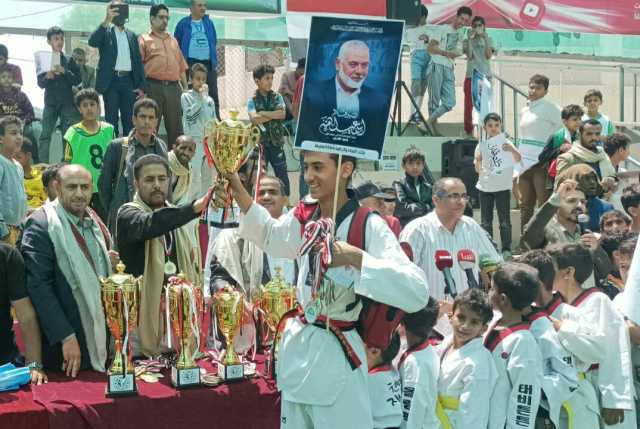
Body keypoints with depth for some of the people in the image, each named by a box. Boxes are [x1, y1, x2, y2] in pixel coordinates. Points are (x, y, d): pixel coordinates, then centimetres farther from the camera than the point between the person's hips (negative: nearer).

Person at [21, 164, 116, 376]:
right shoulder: (40, 225, -14)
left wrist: (110, 262, 3)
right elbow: (39, 286, -19)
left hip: (100, 335, 7)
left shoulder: (93, 220, 10)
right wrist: (66, 337, -23)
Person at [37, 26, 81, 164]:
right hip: (50, 102, 0)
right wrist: (47, 77, -19)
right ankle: (42, 165, -2)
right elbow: (40, 83, 2)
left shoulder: (69, 61, 4)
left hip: (67, 102, 0)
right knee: (45, 135, -4)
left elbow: (77, 80, -2)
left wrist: (64, 71, -16)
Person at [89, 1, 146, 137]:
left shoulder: (132, 35, 16)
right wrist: (106, 21, -23)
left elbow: (138, 61, 14)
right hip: (111, 81, -3)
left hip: (129, 81, 3)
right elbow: (92, 42, -17)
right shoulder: (105, 31, 5)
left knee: (130, 121, 3)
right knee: (111, 120, 0)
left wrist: (141, 86, 5)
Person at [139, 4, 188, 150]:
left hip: (173, 87, 5)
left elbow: (181, 65, 22)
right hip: (153, 87, -5)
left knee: (176, 126, 5)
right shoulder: (144, 39, 6)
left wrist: (185, 86, 14)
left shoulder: (173, 40, 22)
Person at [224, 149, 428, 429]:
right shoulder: (304, 217, 1)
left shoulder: (369, 227, -19)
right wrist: (238, 190, 9)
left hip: (336, 354, -6)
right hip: (297, 346, 7)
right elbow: (270, 236, 23)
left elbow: (417, 294, -29)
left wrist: (355, 257, -34)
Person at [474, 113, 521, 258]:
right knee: (485, 221, 6)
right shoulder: (482, 145, 7)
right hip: (485, 187, 3)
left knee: (504, 220, -1)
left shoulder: (506, 143, -1)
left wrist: (512, 150, -35)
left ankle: (506, 249, 5)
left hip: (502, 186, -3)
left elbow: (518, 159, -16)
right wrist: (478, 162, -12)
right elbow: (478, 169, 9)